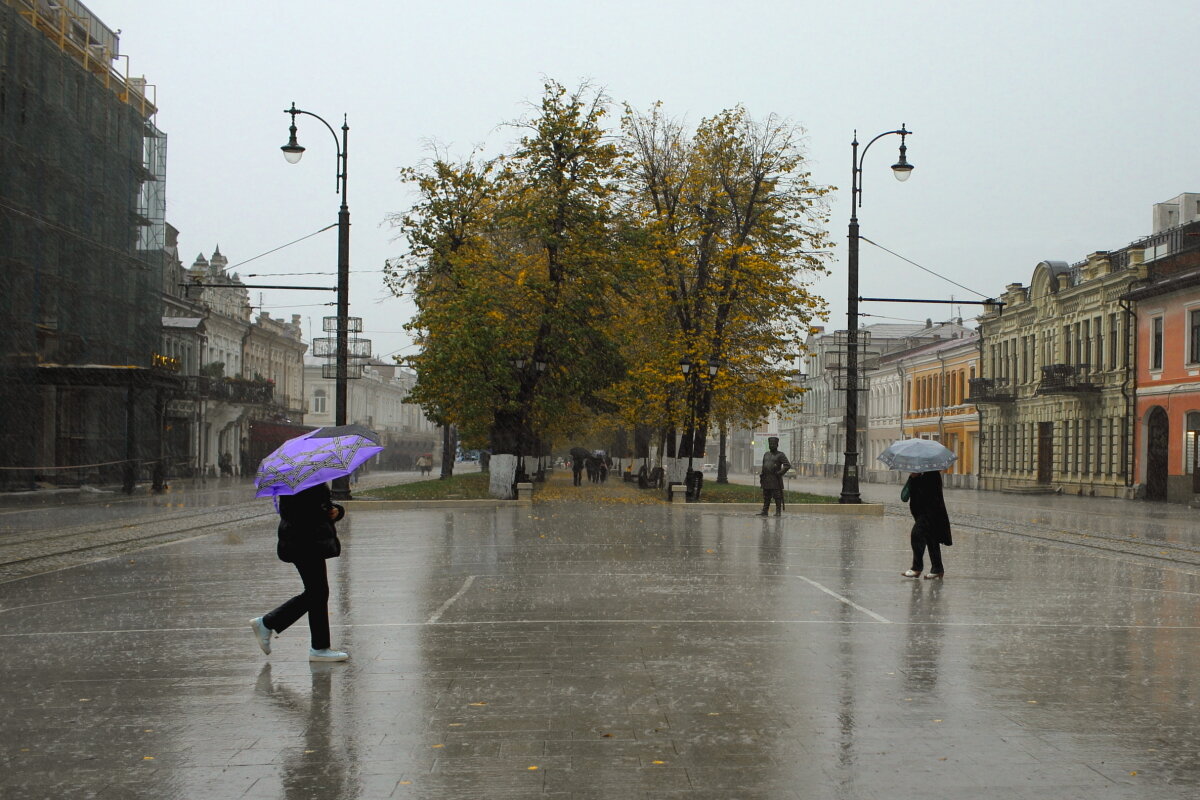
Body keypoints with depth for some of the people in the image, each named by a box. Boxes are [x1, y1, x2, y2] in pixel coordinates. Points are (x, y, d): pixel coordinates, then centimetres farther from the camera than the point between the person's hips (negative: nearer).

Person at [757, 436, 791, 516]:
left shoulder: (780, 455, -3)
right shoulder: (766, 454, 17)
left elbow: (788, 465, -10)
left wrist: (779, 473, -14)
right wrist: (761, 475, 12)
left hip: (775, 480, -6)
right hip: (766, 480, 6)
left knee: (777, 497, -5)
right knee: (766, 497, 8)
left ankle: (778, 512, -2)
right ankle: (764, 511, 11)